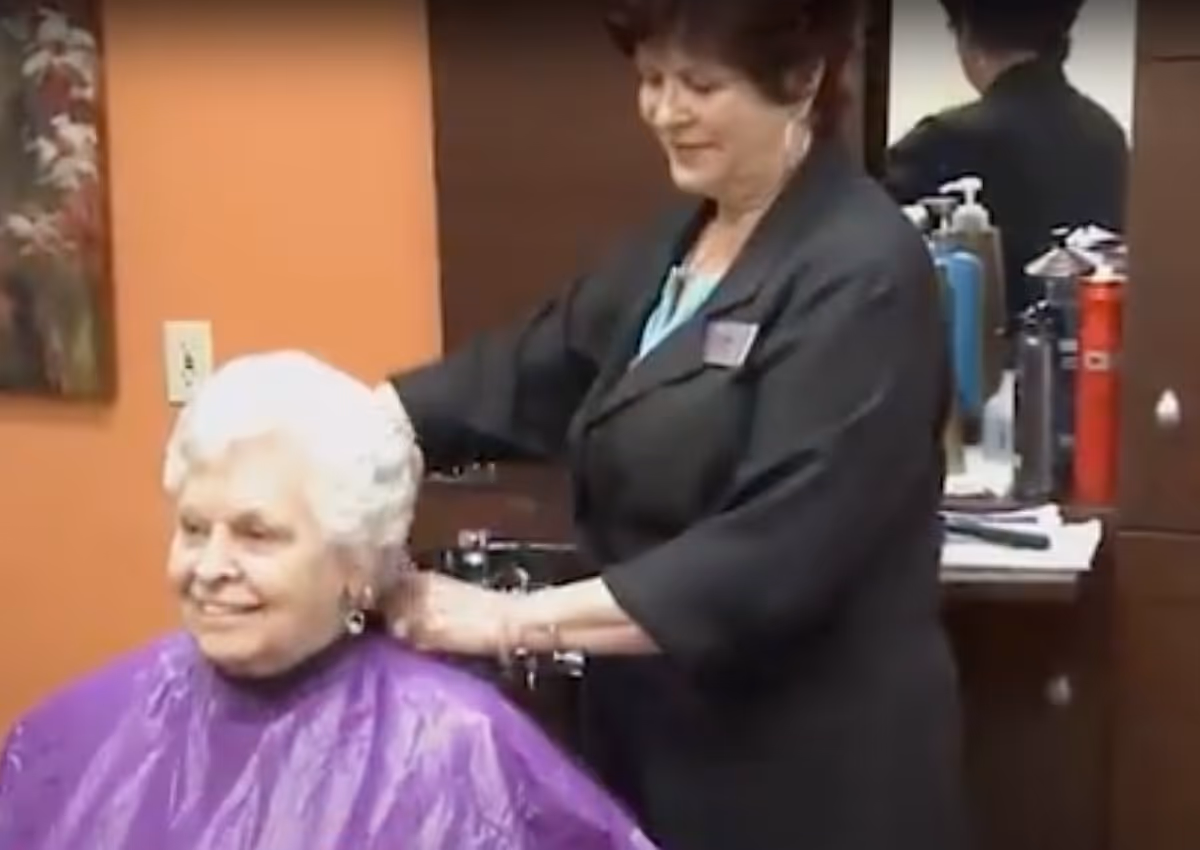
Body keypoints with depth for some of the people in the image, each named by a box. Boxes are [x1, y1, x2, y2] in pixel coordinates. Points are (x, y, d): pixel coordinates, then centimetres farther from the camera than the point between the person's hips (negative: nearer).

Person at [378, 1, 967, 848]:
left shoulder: (863, 276, -19)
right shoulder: (674, 246, 9)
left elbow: (770, 556, -27)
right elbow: (523, 377, 8)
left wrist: (517, 621, -27)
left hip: (812, 773, -7)